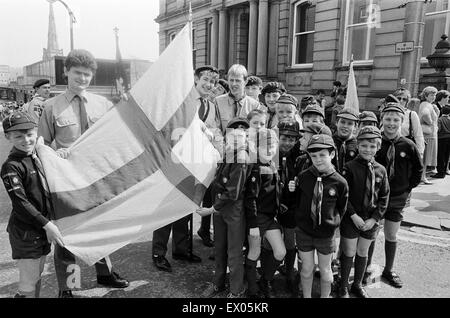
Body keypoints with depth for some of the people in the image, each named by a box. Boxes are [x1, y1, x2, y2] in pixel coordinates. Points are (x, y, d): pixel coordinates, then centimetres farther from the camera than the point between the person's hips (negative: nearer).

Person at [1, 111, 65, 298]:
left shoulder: (38, 158, 7)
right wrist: (47, 224, -22)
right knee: (28, 285, 1)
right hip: (25, 233, -7)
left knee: (37, 276, 20)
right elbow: (20, 203, -20)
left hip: (42, 231, 8)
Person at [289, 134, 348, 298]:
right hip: (303, 231, 1)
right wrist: (292, 190, -14)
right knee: (307, 268, 14)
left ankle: (325, 296, 40)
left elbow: (342, 209, 1)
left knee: (325, 270, 16)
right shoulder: (303, 177, -10)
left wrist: (333, 224, -3)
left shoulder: (340, 182, -13)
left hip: (326, 233, -1)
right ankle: (306, 297, 36)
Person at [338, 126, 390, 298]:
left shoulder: (381, 170, 0)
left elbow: (384, 198, 3)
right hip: (351, 219, -3)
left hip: (371, 221, 3)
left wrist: (374, 219, -6)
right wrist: (354, 216, -16)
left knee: (363, 253, 17)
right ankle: (344, 286, 26)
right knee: (349, 253, 7)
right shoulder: (350, 167, -11)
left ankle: (357, 284, 35)